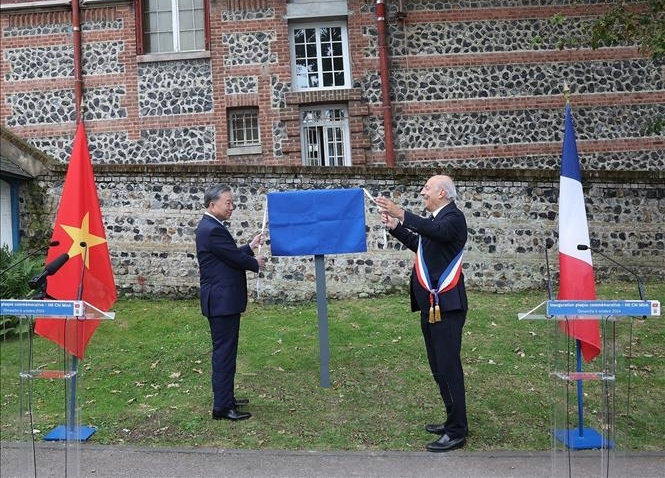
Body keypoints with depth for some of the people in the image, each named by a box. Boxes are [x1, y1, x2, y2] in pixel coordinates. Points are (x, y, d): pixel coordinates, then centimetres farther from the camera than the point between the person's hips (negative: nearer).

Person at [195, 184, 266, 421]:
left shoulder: (211, 227, 14)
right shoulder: (212, 230, -20)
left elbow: (231, 254, 18)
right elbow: (236, 258, -17)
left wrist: (251, 247, 12)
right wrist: (256, 263, 1)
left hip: (223, 299, 11)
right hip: (222, 301, -11)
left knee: (225, 351, 17)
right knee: (224, 352, -4)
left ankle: (225, 398, 29)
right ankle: (222, 407, 3)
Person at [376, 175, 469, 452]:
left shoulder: (453, 217, -10)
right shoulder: (435, 219, 17)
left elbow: (438, 232, -32)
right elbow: (419, 245, 25)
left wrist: (403, 215, -40)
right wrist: (395, 226, 15)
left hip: (445, 305, -10)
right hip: (431, 305, 10)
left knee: (448, 367, -6)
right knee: (440, 367, 16)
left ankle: (457, 432, 4)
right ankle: (454, 421, 29)